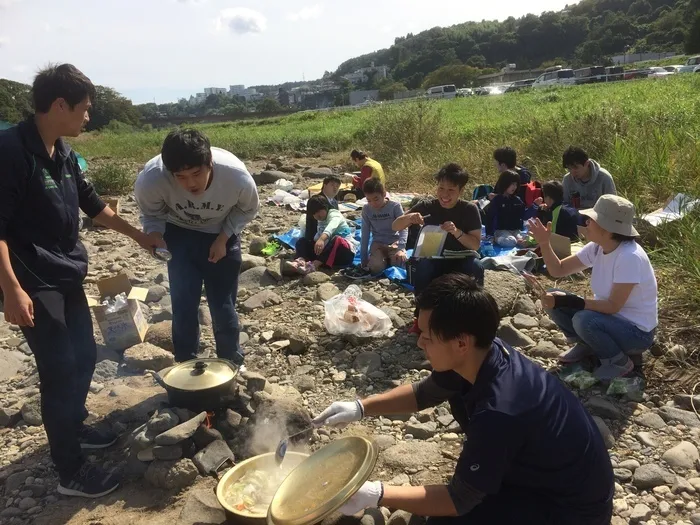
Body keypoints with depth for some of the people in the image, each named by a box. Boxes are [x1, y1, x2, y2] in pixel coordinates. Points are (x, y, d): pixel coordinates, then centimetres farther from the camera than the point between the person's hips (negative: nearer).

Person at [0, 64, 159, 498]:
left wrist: (138, 236, 25)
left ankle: (74, 427, 41)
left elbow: (93, 204, 19)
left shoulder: (64, 152, 6)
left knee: (84, 355, 18)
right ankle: (70, 471, 13)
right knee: (60, 370, -2)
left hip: (67, 275, 9)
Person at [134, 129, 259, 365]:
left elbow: (247, 209, -11)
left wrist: (223, 239, -18)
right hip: (180, 235, 1)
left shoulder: (236, 175, -35)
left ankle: (232, 362, 26)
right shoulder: (151, 178, -34)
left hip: (222, 235, 0)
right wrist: (155, 237, -32)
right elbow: (151, 214, -11)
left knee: (223, 304, 3)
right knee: (183, 303, -3)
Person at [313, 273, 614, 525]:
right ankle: (492, 485, 18)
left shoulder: (500, 411, -37)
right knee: (460, 398, 5)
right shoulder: (484, 356, -12)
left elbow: (460, 500, -24)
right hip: (536, 466, 8)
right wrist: (361, 408, -2)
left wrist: (374, 494, -23)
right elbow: (424, 393, 6)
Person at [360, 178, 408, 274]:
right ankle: (384, 259, 6)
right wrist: (364, 259, 2)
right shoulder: (366, 210, -1)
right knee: (375, 267, -28)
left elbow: (403, 229, -12)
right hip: (378, 244, 1)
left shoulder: (395, 206, -10)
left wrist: (401, 248, -29)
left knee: (399, 264, -30)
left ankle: (388, 259, 5)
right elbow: (365, 235, 4)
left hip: (394, 243, -1)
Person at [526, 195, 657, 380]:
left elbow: (613, 306, -28)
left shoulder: (630, 257, -29)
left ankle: (619, 362, -6)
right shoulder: (596, 248, -6)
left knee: (583, 320, -34)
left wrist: (570, 301, -32)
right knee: (554, 301, -8)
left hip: (637, 331, -7)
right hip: (609, 317, 7)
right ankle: (586, 345, 13)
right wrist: (544, 243, -17)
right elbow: (559, 270, -1)